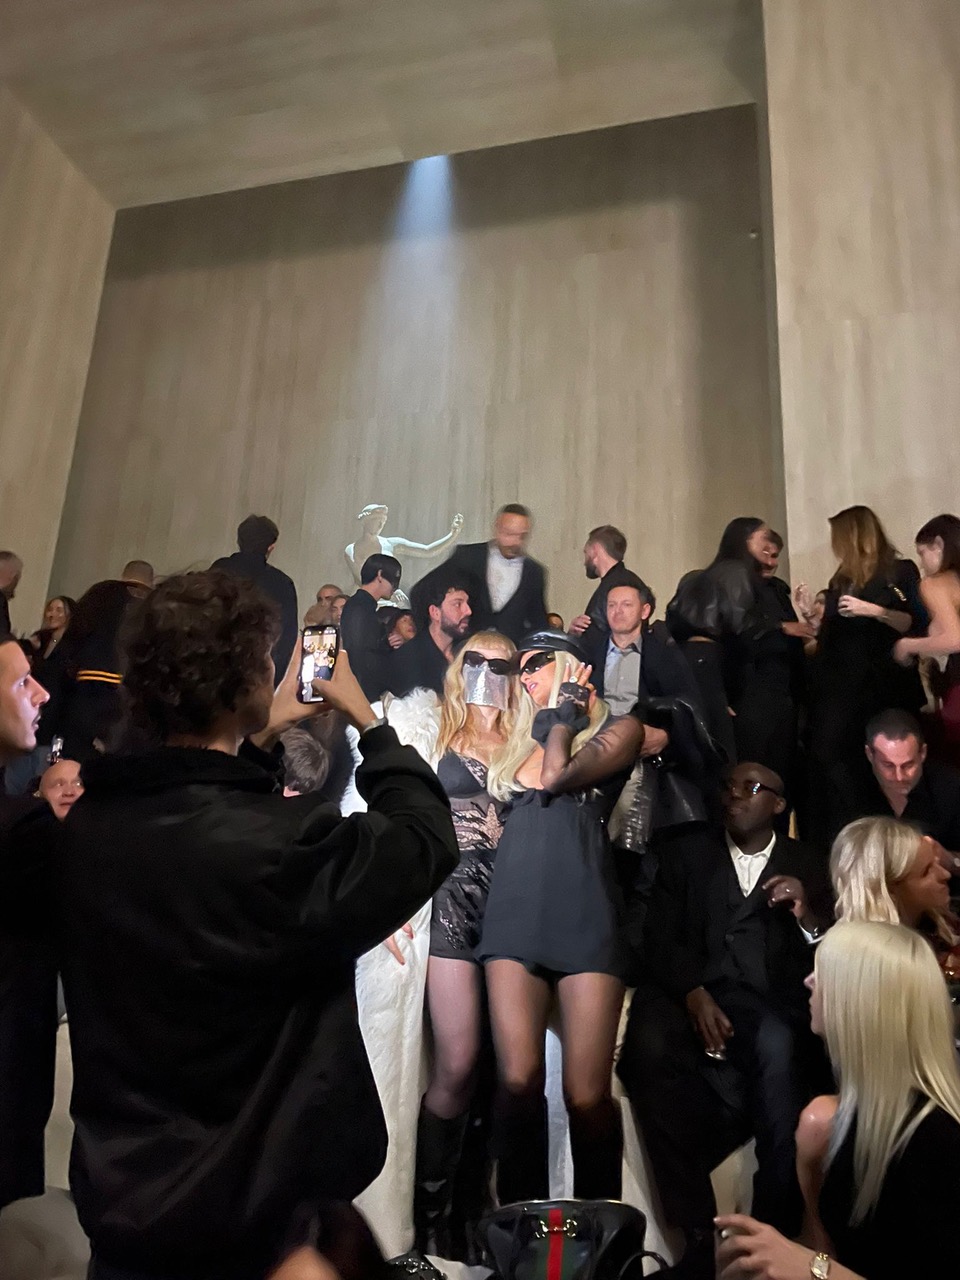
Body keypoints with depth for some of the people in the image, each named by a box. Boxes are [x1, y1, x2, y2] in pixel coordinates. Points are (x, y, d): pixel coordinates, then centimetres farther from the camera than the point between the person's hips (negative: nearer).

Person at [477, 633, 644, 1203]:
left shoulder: (620, 727, 8)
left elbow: (555, 778, -6)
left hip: (585, 910, -4)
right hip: (515, 906, 4)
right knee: (518, 1081, -3)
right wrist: (557, 716, 14)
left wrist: (563, 711, 8)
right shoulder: (527, 735, 24)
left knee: (586, 1095, -5)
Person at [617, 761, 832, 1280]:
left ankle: (775, 1234, -18)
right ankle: (700, 1229, -20)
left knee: (779, 1046, -34)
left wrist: (808, 917, -10)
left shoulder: (807, 867, 18)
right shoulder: (687, 861, 18)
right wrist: (693, 994, -13)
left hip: (773, 1007, 0)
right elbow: (659, 942, 6)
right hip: (694, 1000, 1)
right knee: (648, 1044, -30)